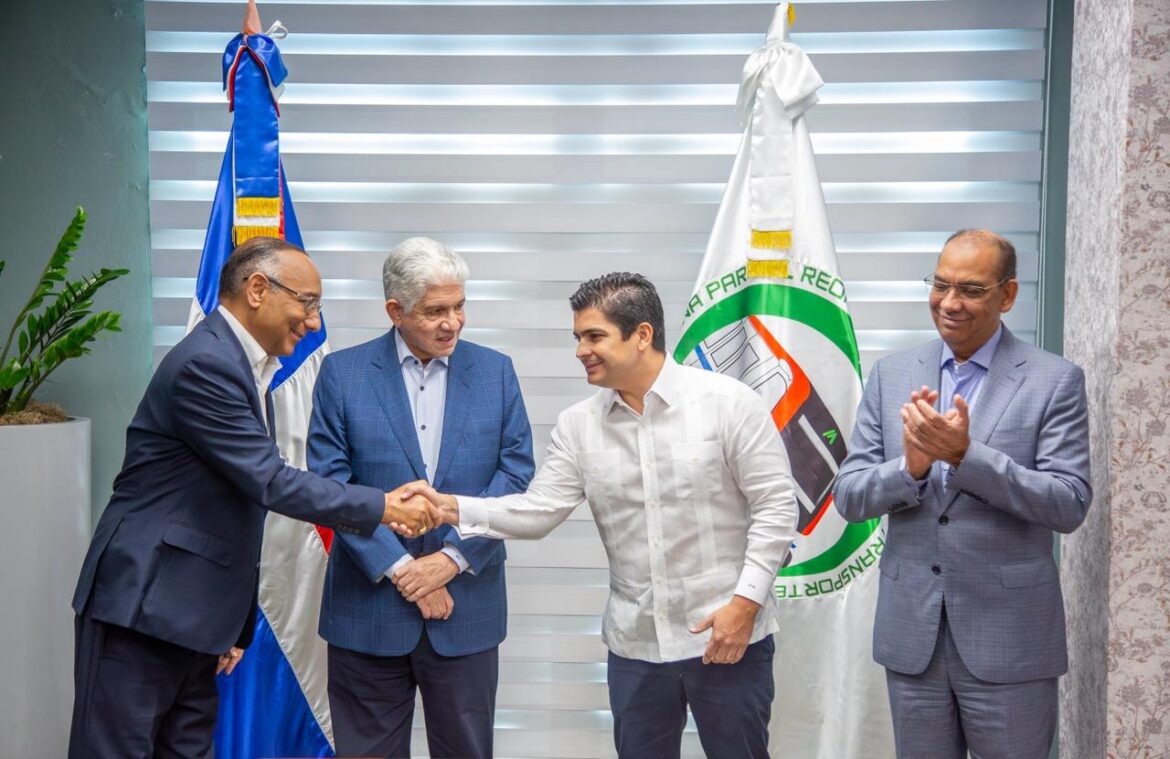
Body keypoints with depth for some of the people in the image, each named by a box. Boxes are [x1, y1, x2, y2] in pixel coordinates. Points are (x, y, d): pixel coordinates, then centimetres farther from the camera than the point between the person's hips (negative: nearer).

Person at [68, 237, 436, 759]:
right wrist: (382, 508, -14)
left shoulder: (244, 365, 13)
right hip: (142, 604, -9)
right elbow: (270, 482, -20)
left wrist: (238, 623, 18)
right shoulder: (205, 363, -17)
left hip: (195, 616, 9)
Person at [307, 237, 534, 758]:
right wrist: (399, 568, -12)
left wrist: (452, 558, -10)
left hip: (467, 605, 1)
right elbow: (329, 480, -6)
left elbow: (516, 470, -1)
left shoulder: (495, 371, 4)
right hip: (370, 603, -1)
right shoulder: (342, 373, 0)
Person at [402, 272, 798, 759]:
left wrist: (746, 600, -15)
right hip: (634, 644, 4)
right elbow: (538, 511, -1)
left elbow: (775, 508, -9)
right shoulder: (578, 426, 3)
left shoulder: (727, 402, -9)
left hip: (727, 635, -4)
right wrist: (453, 508, -14)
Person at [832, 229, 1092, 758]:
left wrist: (965, 454, -24)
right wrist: (911, 466, -19)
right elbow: (849, 497, 1)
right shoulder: (892, 375, 3)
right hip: (911, 634, 3)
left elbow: (1069, 506, -12)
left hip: (1009, 640, -3)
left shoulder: (1055, 381, -5)